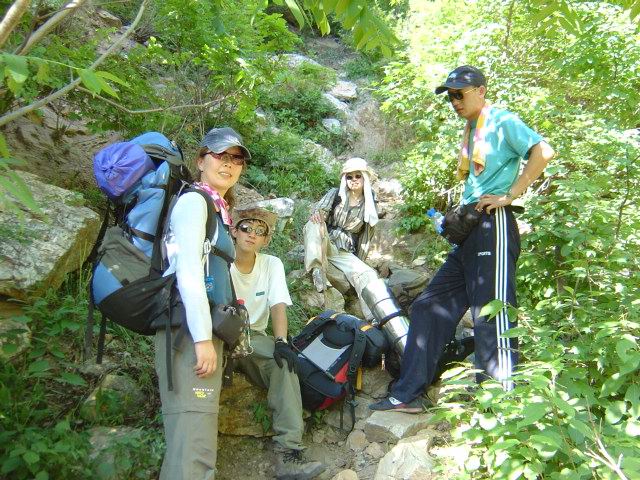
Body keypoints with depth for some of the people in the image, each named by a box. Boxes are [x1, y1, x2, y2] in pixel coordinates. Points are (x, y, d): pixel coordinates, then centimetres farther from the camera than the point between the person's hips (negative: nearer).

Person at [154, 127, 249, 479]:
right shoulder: (194, 200, -4)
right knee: (194, 443, -13)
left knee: (197, 438, 12)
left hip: (205, 328, 10)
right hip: (191, 329, -10)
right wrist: (203, 338, -19)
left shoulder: (218, 209, 24)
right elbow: (187, 271, -15)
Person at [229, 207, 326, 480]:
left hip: (255, 338, 2)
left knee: (283, 361, -27)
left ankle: (288, 453, -32)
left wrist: (280, 341, -26)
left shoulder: (272, 264, 5)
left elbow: (278, 305, -8)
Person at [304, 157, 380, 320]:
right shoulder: (335, 194, 4)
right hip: (324, 244, -1)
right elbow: (320, 213, -8)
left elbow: (366, 235, 11)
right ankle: (317, 270, -39)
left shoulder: (370, 205, 7)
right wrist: (316, 215, -34)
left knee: (369, 275, -25)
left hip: (345, 253, 1)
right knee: (314, 225, -33)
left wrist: (359, 262, 6)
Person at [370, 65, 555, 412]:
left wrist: (510, 196, -18)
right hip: (469, 232, 9)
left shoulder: (501, 121, -2)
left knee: (491, 315, -9)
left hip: (493, 227, -9)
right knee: (429, 306, 7)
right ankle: (407, 394, 13)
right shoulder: (471, 132, 23)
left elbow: (543, 151, -17)